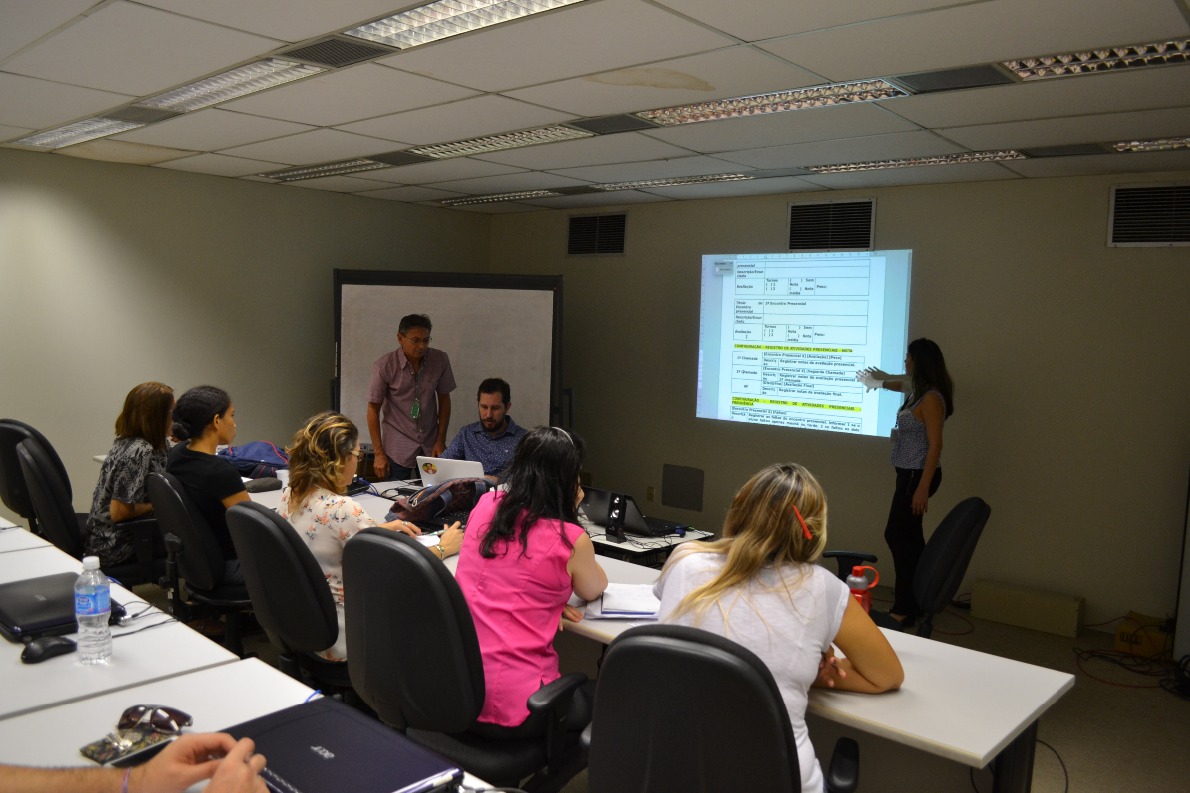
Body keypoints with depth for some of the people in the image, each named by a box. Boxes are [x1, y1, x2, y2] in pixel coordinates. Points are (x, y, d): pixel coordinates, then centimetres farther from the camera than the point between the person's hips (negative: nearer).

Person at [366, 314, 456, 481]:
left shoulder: (440, 360, -4)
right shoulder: (384, 365, -11)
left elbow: (444, 399, 6)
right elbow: (373, 409, -6)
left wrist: (441, 440, 1)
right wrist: (379, 453, -9)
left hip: (431, 445, 2)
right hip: (398, 449, -2)